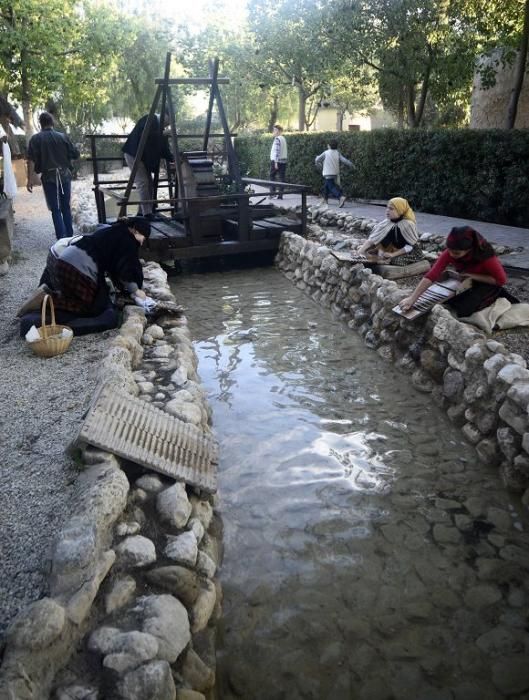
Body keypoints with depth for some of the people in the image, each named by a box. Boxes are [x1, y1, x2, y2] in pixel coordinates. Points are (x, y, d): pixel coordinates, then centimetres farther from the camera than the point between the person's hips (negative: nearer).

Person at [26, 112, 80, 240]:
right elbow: (76, 154, 3)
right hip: (65, 175, 2)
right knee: (66, 207, 14)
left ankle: (62, 238, -6)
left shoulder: (35, 139, -2)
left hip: (49, 177, -2)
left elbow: (31, 161, -9)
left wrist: (30, 180, -6)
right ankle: (70, 236, 18)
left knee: (55, 209, 2)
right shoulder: (62, 136, 1)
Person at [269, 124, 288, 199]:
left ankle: (272, 192, -3)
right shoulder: (284, 139, 14)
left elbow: (277, 151, -19)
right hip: (284, 160, 7)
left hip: (276, 160, -7)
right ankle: (280, 195, 3)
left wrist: (276, 161, -21)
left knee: (272, 176, 4)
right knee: (281, 177, 4)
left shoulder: (277, 139, -11)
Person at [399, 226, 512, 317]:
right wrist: (412, 298, -43)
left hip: (488, 283, -5)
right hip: (469, 282, 6)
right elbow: (432, 275, -33)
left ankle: (495, 295, 1)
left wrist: (471, 275, -29)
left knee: (463, 310, -23)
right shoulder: (450, 252, -25)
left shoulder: (485, 255, -35)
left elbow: (501, 280, -24)